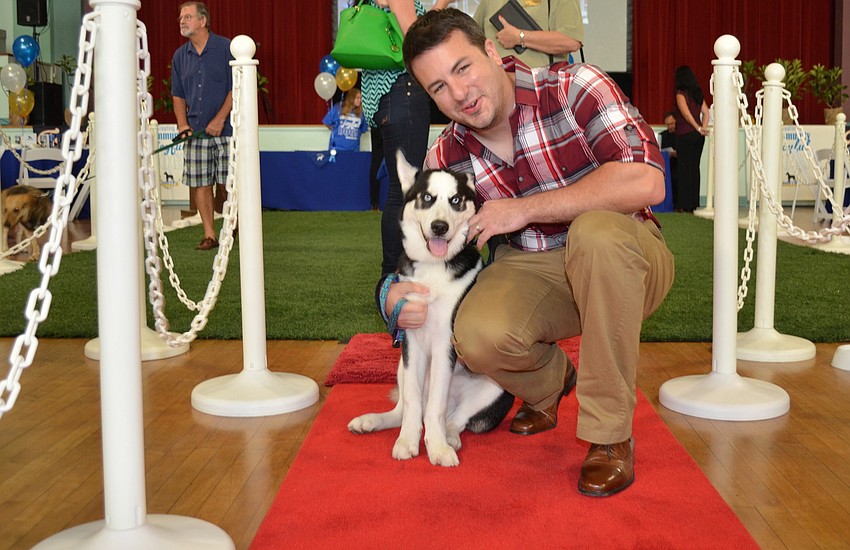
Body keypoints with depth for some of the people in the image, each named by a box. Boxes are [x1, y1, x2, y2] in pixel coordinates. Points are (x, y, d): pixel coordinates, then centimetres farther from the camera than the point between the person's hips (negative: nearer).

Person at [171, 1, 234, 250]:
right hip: (195, 131, 4)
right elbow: (178, 95, 16)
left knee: (227, 183, -3)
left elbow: (236, 88, -7)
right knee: (200, 183, 1)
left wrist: (219, 120, -14)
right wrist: (182, 124, 1)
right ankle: (209, 235, 8)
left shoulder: (226, 48, -4)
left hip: (225, 128, -4)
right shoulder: (180, 56, 11)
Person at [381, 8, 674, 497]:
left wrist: (524, 209, -26)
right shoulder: (446, 159, -4)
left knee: (595, 228, -38)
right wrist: (396, 293, -17)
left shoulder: (575, 88, -18)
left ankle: (611, 434, -23)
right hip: (530, 272, 3)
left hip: (624, 262, -3)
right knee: (478, 336, -29)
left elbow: (645, 182, -31)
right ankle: (548, 383, 12)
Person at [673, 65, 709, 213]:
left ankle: (685, 205, 0)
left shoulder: (681, 93, -9)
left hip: (685, 135, -6)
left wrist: (698, 128, -12)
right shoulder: (698, 93, 11)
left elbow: (686, 114, -17)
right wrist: (703, 128, -2)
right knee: (695, 168, 11)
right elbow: (706, 112, 5)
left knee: (684, 169, -1)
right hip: (698, 136, 7)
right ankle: (694, 203, 14)